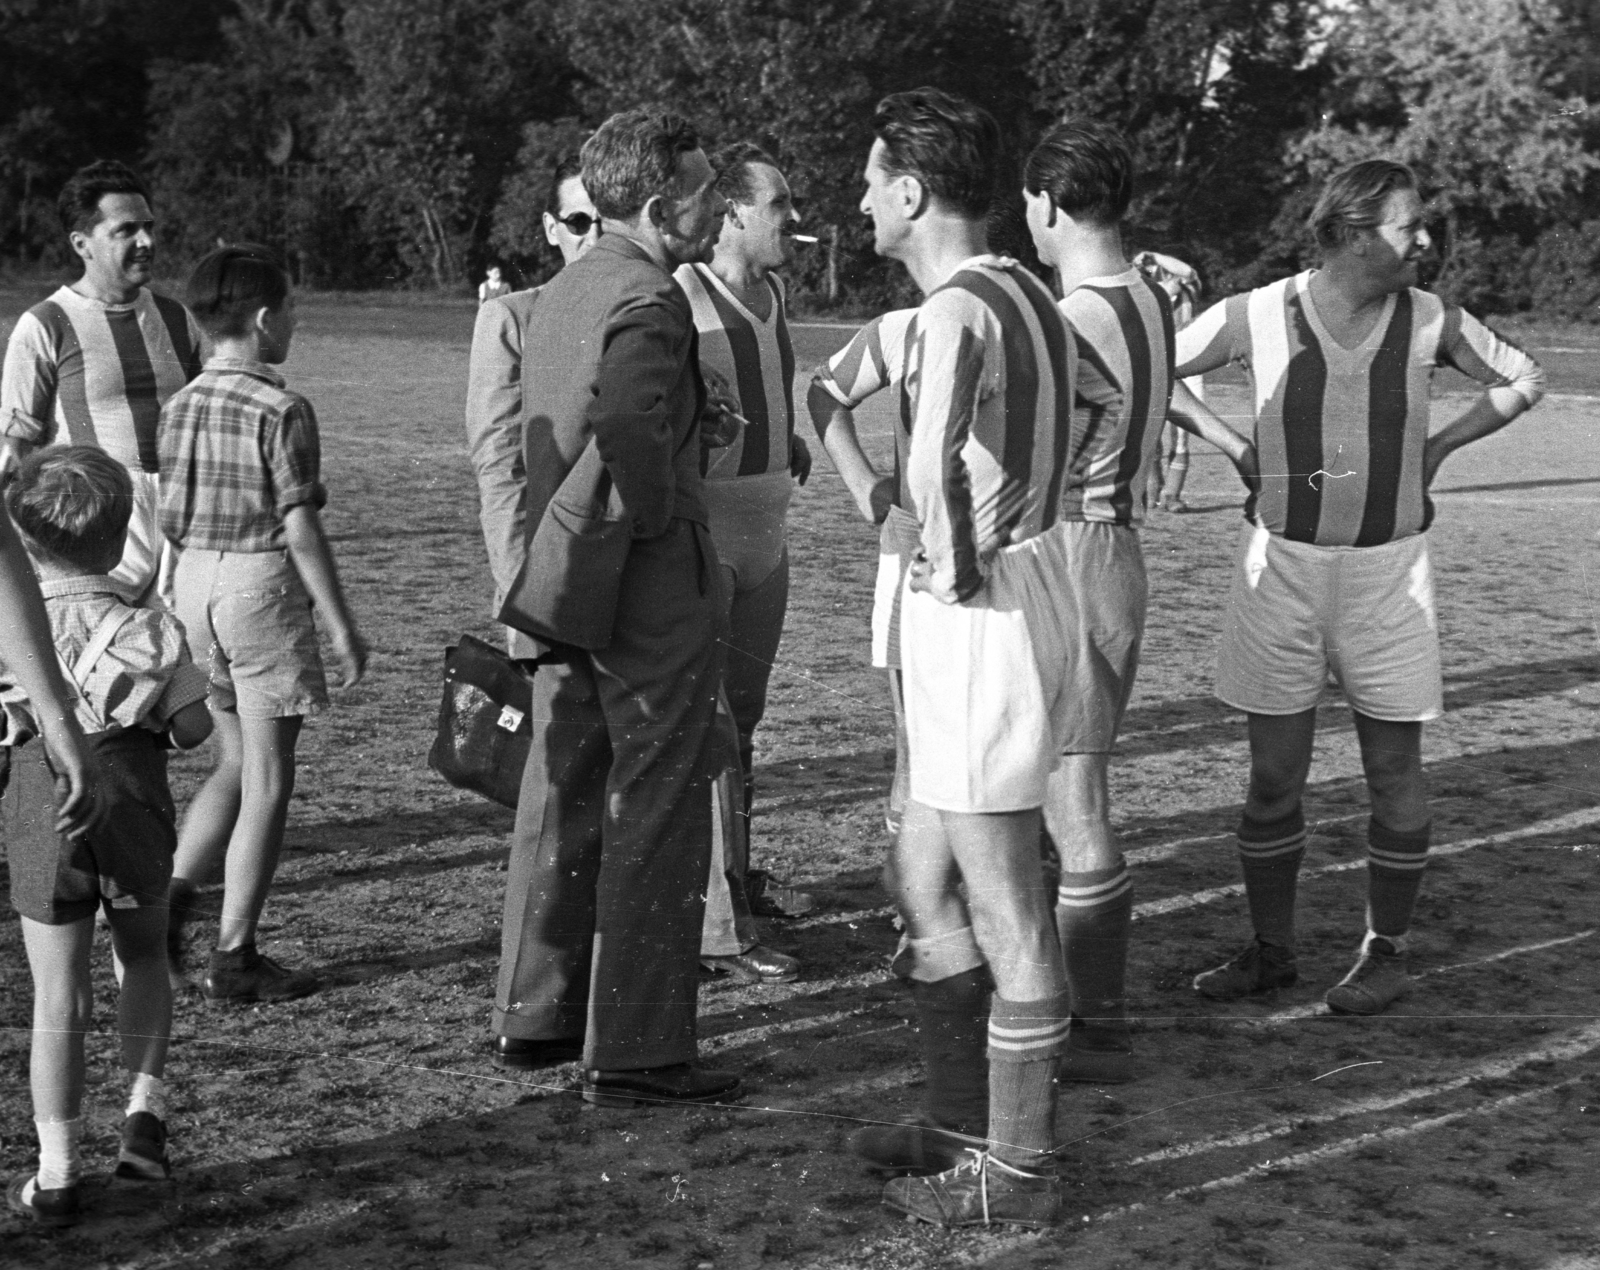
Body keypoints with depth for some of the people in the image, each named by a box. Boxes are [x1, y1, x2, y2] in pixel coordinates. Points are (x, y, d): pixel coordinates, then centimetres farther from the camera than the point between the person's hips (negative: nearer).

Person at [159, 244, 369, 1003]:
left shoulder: (180, 408, 6)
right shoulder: (282, 412, -14)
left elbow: (168, 520, 9)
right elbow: (300, 530, -16)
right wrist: (342, 627, -9)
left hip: (195, 582, 7)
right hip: (263, 586, -7)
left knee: (236, 763, 21)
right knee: (268, 782, 4)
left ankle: (172, 897, 6)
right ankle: (234, 957, 8)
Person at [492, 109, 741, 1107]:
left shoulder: (560, 294, 12)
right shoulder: (650, 302, -18)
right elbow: (633, 438, -30)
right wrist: (662, 519, -13)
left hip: (565, 579, 9)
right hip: (649, 589, -9)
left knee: (565, 805, 18)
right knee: (656, 820, -1)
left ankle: (540, 1012, 30)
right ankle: (636, 1052, 5)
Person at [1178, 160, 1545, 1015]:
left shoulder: (1429, 322, -7)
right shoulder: (1256, 316, -11)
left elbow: (1525, 380, 10)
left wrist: (1437, 449, 4)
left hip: (1388, 571, 0)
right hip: (1282, 566, 0)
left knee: (1393, 774, 5)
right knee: (1273, 775, 5)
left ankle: (1386, 952, 21)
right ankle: (1270, 950, 20)